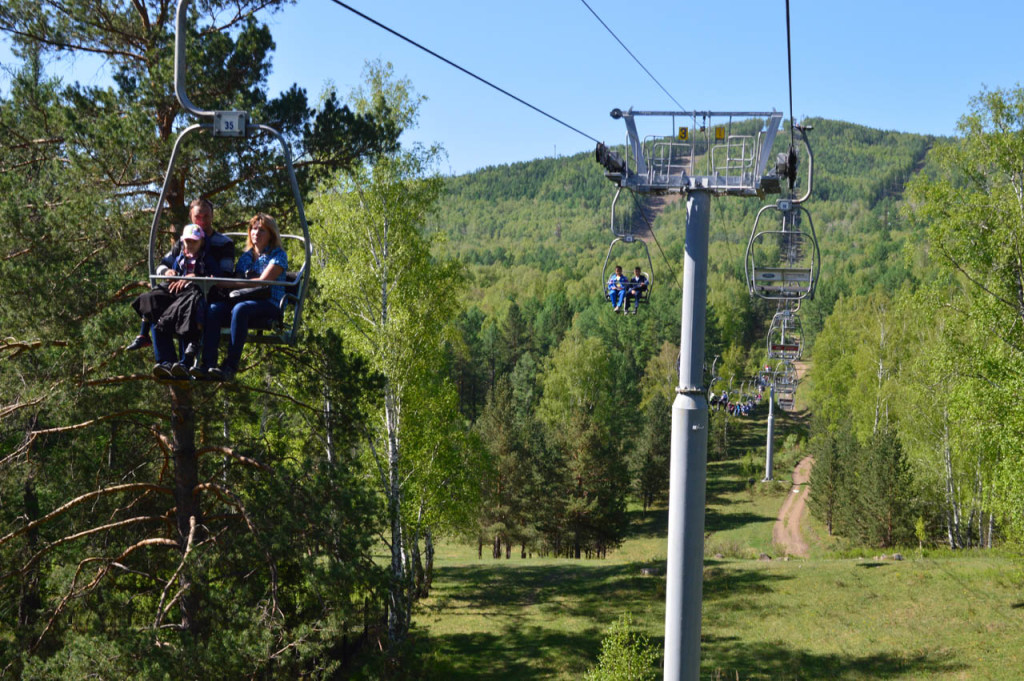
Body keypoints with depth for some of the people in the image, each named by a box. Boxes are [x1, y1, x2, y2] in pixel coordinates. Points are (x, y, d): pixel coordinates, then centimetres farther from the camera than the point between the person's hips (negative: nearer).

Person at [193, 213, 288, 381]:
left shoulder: (278, 254, 5)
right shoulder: (245, 257, 23)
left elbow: (263, 281, -9)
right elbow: (237, 282, 15)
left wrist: (227, 284, -12)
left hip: (270, 305, -5)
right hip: (244, 299, 5)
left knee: (240, 309, -38)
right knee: (214, 309, -26)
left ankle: (230, 367, -42)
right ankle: (208, 364, -38)